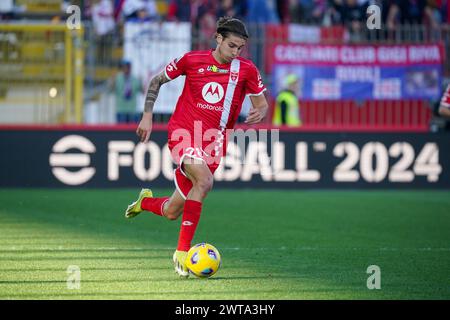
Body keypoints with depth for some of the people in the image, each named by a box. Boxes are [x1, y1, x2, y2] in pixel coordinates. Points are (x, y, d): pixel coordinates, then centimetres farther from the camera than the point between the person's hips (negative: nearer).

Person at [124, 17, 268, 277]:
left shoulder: (246, 70, 1)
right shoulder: (192, 60, -2)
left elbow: (262, 104, 7)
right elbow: (157, 81, 11)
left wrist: (259, 113, -18)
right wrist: (147, 116, 3)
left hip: (213, 143, 3)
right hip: (183, 134, -3)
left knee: (172, 212, 6)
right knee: (204, 180, -33)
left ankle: (145, 201, 43)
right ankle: (183, 250, -26)